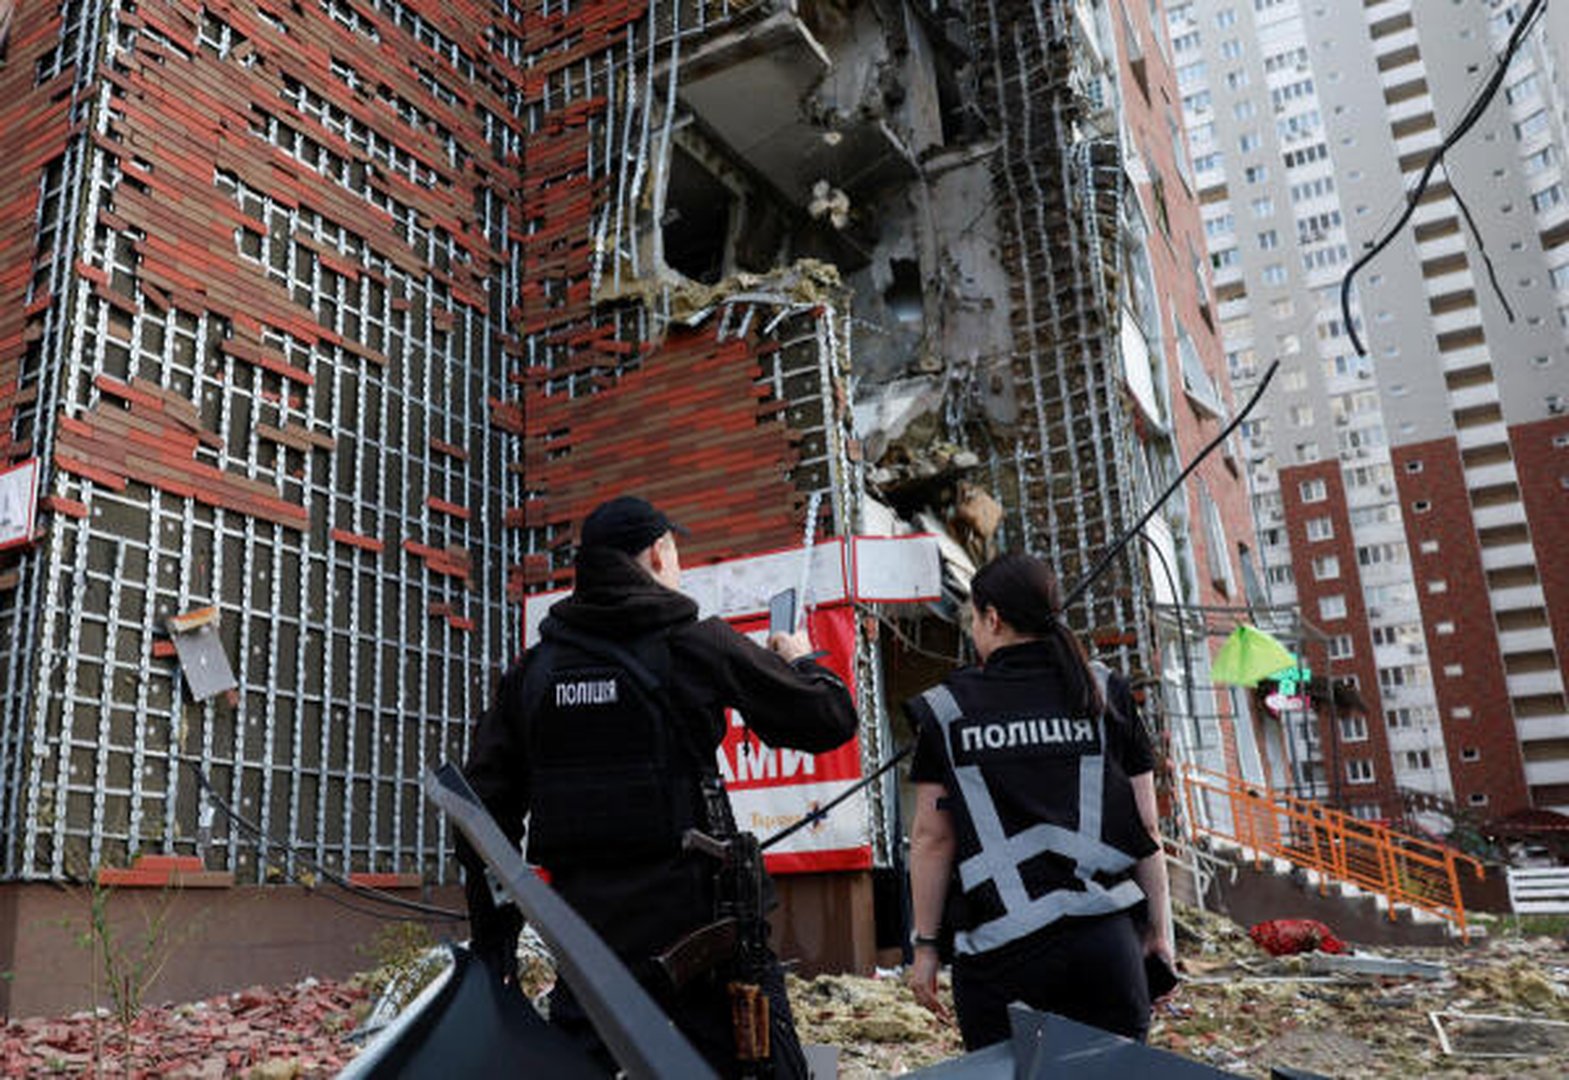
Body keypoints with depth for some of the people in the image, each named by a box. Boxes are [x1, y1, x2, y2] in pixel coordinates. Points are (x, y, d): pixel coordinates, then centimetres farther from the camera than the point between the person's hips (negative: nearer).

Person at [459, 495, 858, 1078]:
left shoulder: (534, 667, 7)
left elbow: (486, 807, 8)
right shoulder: (696, 642, -5)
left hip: (585, 925, 5)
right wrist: (803, 660, 21)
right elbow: (830, 719, -1)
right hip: (693, 916, -4)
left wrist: (492, 938, 16)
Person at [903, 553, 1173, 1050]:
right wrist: (1159, 930, 11)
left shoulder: (947, 711, 0)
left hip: (999, 951, -1)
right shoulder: (1106, 697, 6)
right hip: (1105, 942, 2)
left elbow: (933, 839, -1)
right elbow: (1145, 828, 5)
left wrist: (925, 944, 6)